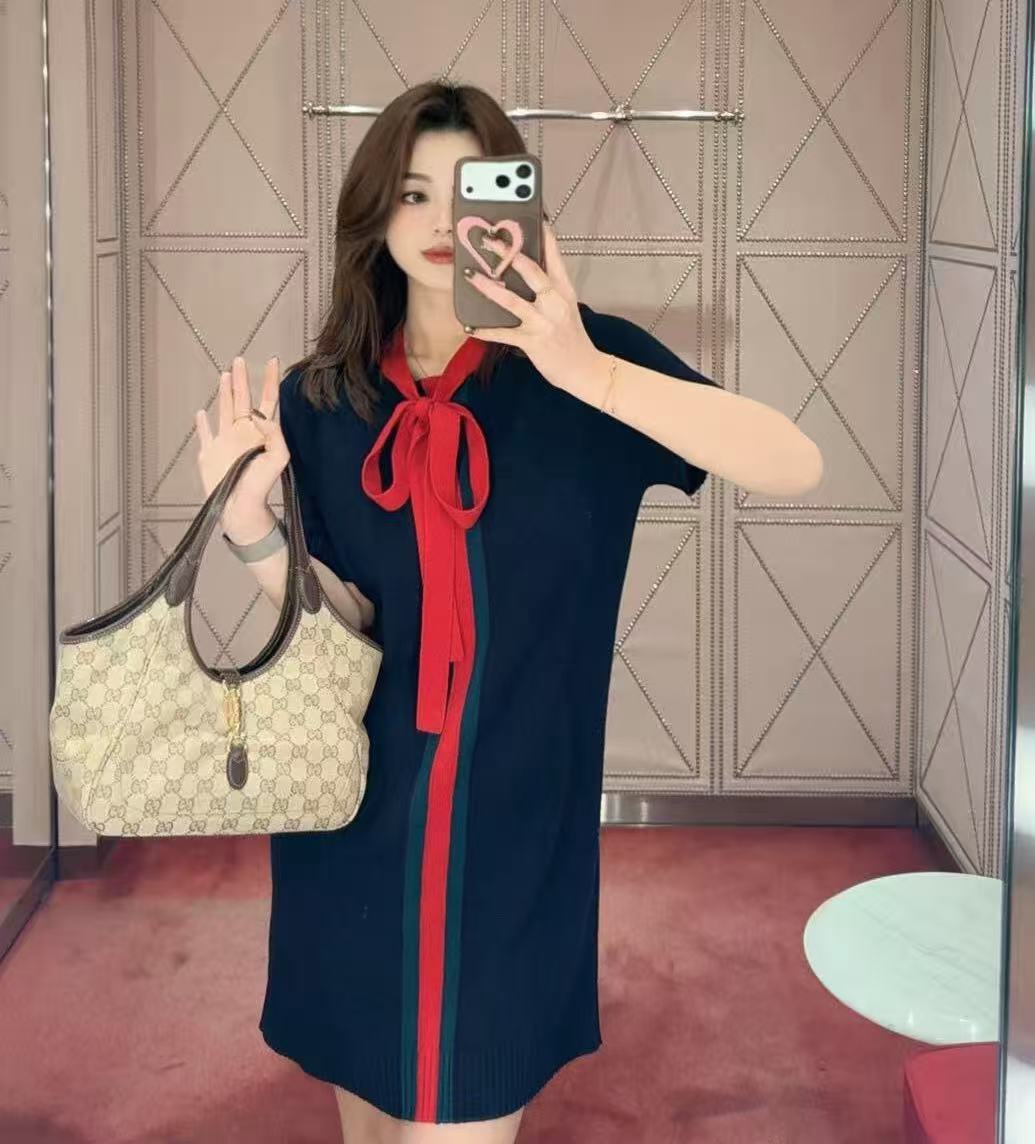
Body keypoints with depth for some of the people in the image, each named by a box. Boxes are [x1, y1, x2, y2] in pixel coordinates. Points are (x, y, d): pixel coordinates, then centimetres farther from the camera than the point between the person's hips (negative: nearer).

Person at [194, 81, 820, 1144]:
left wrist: (586, 371, -33)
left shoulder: (580, 354, -8)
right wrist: (251, 524, -20)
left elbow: (795, 464, -22)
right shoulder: (320, 397, 0)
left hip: (513, 819, -3)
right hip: (352, 815, 3)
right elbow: (345, 621, -1)